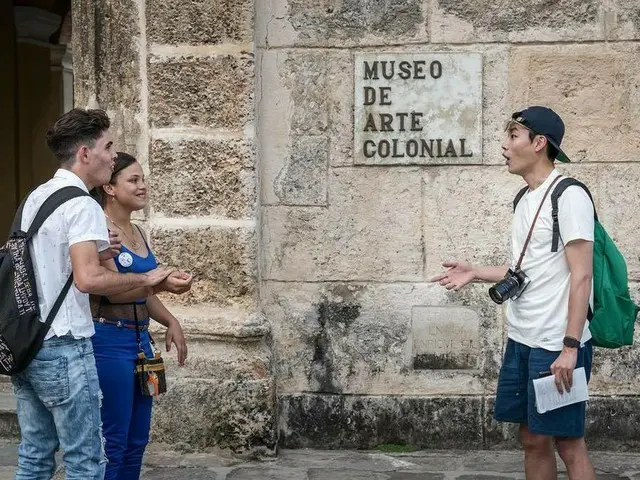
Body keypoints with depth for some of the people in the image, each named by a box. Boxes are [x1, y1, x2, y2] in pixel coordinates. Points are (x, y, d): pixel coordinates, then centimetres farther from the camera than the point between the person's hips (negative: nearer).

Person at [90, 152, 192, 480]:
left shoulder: (138, 233, 14)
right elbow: (114, 291, -19)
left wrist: (171, 322, 8)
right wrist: (160, 282, -30)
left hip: (139, 338, 9)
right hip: (109, 341, -9)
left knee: (137, 441, 12)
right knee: (112, 441, -5)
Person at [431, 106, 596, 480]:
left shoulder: (569, 196, -11)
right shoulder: (525, 200, 13)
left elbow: (580, 276, -16)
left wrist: (570, 346, -20)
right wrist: (475, 273, 12)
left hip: (557, 344, -8)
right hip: (521, 340, 8)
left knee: (568, 442, -2)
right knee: (533, 440, 12)